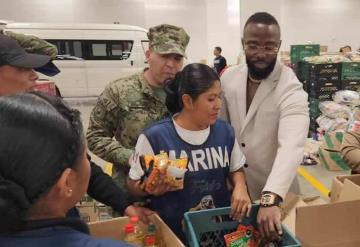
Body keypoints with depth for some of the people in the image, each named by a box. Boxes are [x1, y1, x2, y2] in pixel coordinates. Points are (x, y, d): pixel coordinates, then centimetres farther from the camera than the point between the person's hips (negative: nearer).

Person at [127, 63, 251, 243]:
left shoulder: (225, 131, -6)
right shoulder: (154, 137, -19)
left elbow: (236, 169, 9)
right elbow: (133, 184, -8)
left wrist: (240, 187, -10)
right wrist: (150, 188, -28)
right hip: (172, 232, -3)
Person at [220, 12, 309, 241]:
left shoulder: (291, 90, -22)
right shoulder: (229, 78, -6)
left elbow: (291, 146, -36)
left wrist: (271, 198, -48)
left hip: (276, 192, -4)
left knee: (275, 234, 18)